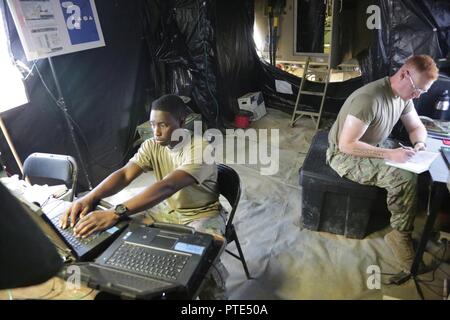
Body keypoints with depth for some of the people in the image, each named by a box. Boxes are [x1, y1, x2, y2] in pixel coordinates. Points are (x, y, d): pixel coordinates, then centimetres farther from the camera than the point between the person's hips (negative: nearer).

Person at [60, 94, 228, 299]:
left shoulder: (200, 148, -28)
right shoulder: (152, 145, -6)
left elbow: (167, 186, -41)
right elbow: (124, 174, -18)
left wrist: (116, 213, -50)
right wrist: (89, 198, -36)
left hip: (202, 215, -6)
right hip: (168, 210, 6)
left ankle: (213, 292, 4)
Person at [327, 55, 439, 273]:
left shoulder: (403, 96, -2)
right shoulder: (369, 99, -29)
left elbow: (417, 127, 13)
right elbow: (346, 144, -31)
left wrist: (419, 144, -9)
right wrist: (389, 154, -32)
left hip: (372, 150, 9)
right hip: (345, 155, -8)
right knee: (405, 179, -24)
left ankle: (402, 233, 7)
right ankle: (401, 235, -3)